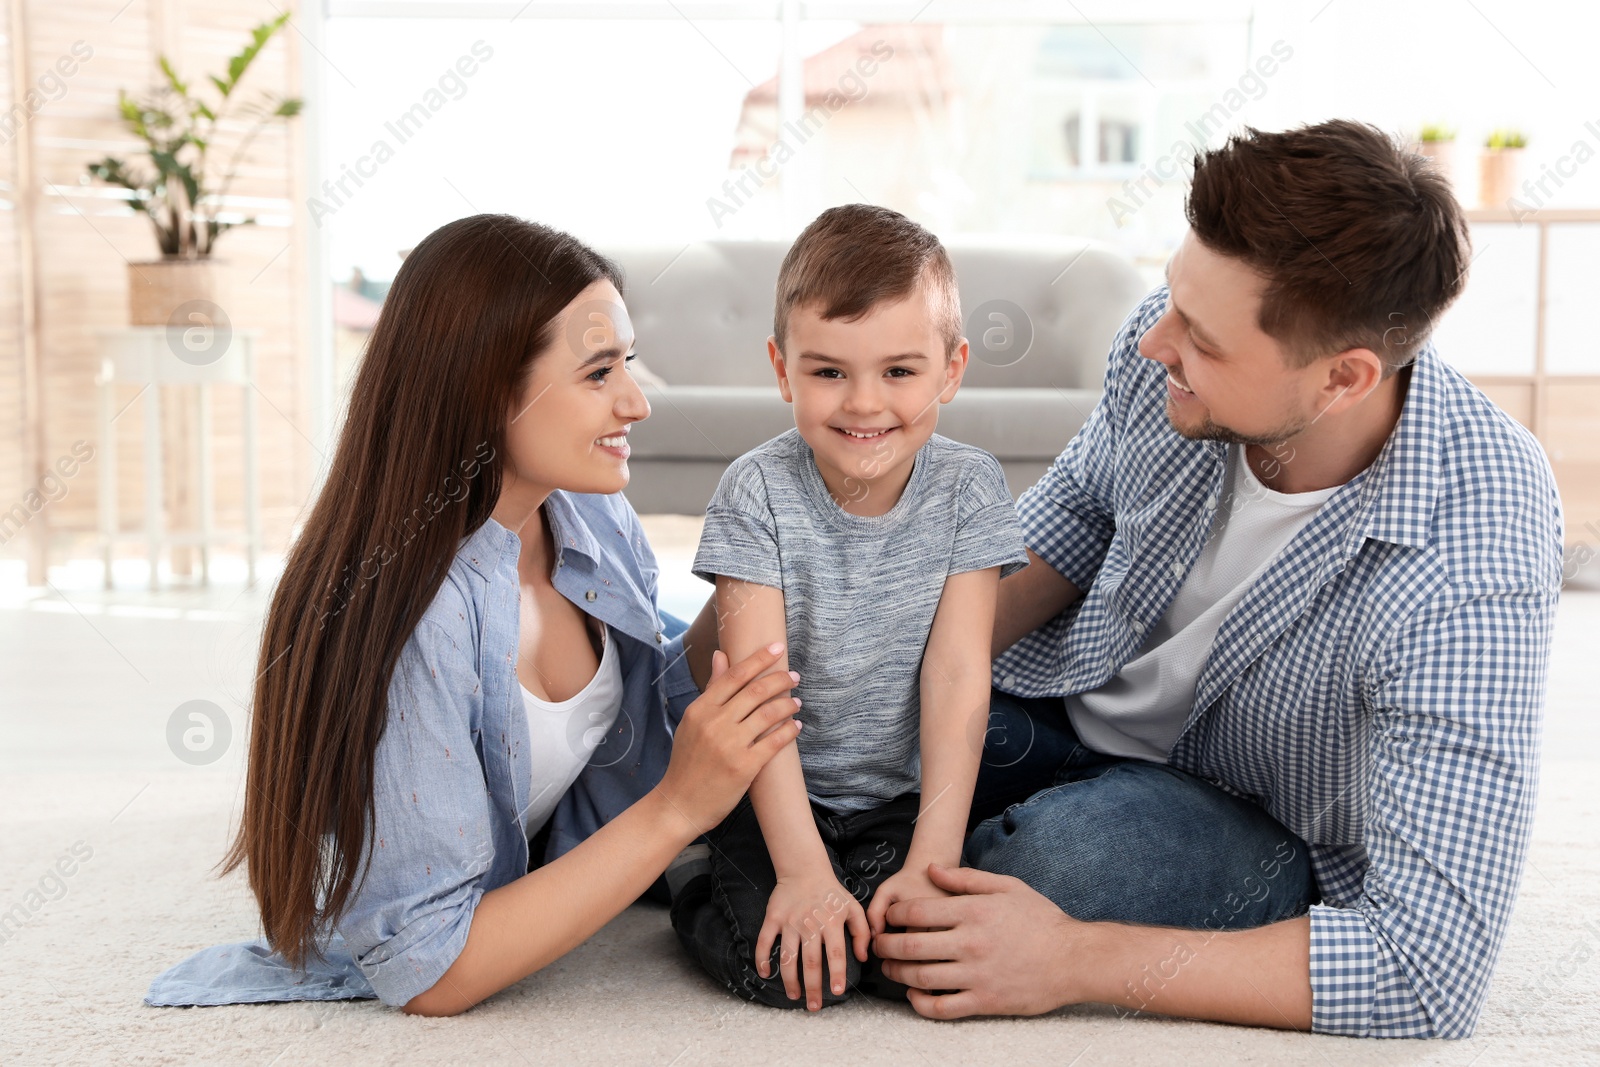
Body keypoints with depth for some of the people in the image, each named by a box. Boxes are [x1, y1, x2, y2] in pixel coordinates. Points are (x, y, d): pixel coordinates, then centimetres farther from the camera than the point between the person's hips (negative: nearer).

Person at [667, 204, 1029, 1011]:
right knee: (788, 973, -23)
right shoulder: (757, 493, -12)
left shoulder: (967, 487, -6)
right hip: (778, 795, -1)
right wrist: (801, 868, -25)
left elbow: (957, 676, -11)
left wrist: (933, 860, -20)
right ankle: (697, 885, 8)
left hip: (904, 798, 2)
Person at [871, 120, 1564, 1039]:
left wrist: (1075, 962, -39)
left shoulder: (1466, 572, -37)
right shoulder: (1179, 345, -21)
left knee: (1067, 854, -35)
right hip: (1064, 692, 5)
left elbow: (1432, 972, -39)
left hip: (1255, 817, -4)